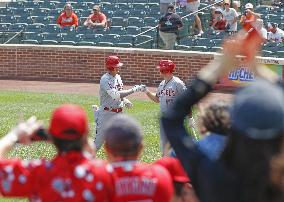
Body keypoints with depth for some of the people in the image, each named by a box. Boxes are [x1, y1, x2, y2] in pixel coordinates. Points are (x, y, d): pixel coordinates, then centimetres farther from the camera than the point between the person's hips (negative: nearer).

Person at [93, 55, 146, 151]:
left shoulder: (118, 77, 8)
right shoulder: (105, 79, -17)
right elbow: (115, 95, -28)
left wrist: (125, 100, -3)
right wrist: (134, 90, -27)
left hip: (118, 113, 7)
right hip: (106, 113, -7)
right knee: (97, 143, -1)